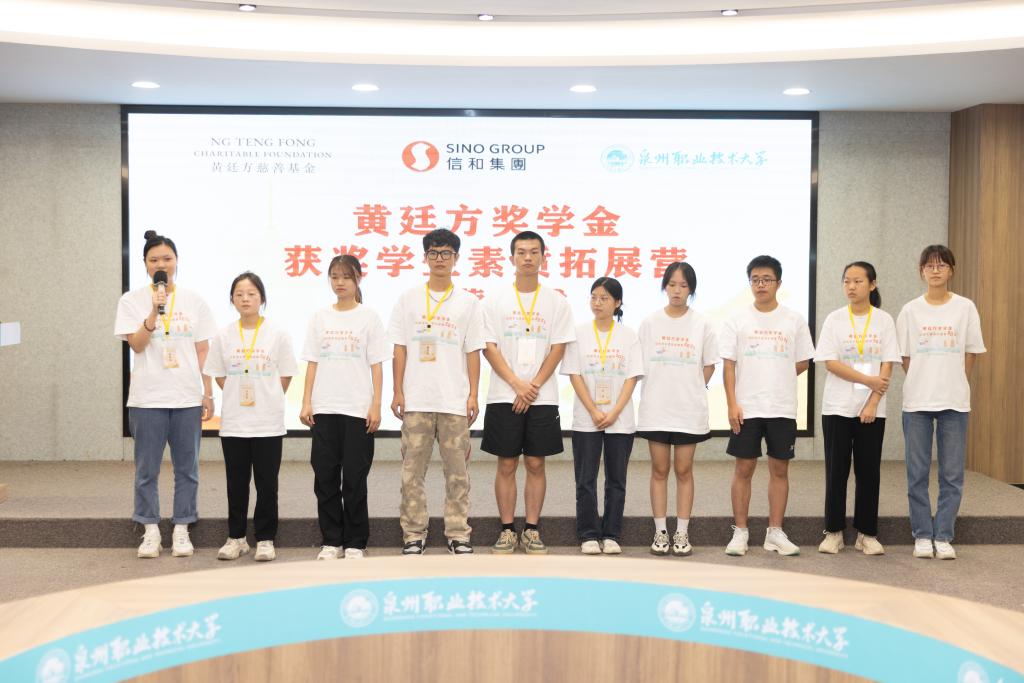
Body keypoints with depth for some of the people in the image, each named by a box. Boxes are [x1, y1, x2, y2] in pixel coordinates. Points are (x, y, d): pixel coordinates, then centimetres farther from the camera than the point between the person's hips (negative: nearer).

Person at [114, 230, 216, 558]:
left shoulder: (193, 301, 7)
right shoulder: (132, 300, 2)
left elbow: (203, 351, 8)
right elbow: (136, 344, -8)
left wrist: (208, 394, 5)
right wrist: (155, 311, -20)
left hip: (187, 396, 2)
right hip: (147, 398, -1)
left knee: (187, 468, 6)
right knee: (147, 469, 4)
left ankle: (181, 531, 15)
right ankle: (150, 531, 14)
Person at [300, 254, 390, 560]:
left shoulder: (368, 317, 2)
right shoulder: (320, 317, 10)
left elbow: (376, 365, 0)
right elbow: (312, 363, 9)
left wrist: (376, 406, -7)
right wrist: (306, 403, 2)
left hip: (358, 409, -3)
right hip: (324, 409, 3)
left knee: (354, 477, 1)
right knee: (325, 477, 4)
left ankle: (355, 543, 10)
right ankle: (331, 541, 14)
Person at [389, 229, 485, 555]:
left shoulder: (468, 303, 7)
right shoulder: (409, 299, 8)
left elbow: (473, 353, 6)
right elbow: (399, 349, 6)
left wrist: (473, 395, -1)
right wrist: (398, 392, 0)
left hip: (455, 400, 0)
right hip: (416, 400, 0)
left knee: (457, 470, 3)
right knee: (412, 469, 2)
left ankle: (458, 534, 11)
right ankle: (414, 534, 11)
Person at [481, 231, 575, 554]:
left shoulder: (556, 302, 4)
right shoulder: (497, 301, 3)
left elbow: (558, 349, 0)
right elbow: (489, 348, -2)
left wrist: (533, 388, -9)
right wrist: (518, 385, -10)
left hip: (542, 399, 1)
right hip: (504, 397, 0)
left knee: (536, 465, 4)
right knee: (506, 465, 3)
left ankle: (532, 530, 12)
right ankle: (507, 530, 11)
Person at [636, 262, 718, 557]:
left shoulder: (702, 325, 1)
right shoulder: (650, 322, 2)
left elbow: (709, 366, 7)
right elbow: (640, 364, 6)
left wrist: (690, 391, 2)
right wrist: (661, 389, 1)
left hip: (689, 410, -1)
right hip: (656, 408, 1)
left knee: (684, 470, 4)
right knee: (659, 469, 5)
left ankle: (682, 533, 11)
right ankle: (660, 531, 12)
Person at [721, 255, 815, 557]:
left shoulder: (794, 320, 5)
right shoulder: (738, 320, 2)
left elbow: (802, 363, 11)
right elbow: (729, 365, -1)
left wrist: (774, 379, 1)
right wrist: (732, 404, -9)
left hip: (782, 408, 1)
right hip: (746, 408, -1)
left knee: (779, 469, 6)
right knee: (744, 468, 2)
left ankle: (775, 532, 14)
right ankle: (740, 532, 10)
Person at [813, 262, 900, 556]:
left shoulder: (884, 320, 2)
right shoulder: (834, 319, 1)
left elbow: (887, 366, -2)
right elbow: (830, 363, -7)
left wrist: (873, 403, -11)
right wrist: (868, 380, -13)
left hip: (872, 409, 0)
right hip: (837, 407, 0)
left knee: (869, 470, 3)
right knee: (836, 470, 2)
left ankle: (866, 533, 12)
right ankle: (833, 532, 10)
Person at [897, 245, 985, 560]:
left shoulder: (965, 307, 1)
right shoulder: (910, 310, 2)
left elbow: (971, 354, 7)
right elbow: (905, 357, 7)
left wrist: (953, 384, 7)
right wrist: (923, 383, 5)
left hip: (954, 402, 0)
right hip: (917, 402, 0)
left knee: (952, 474, 2)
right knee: (917, 473, 3)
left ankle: (943, 537, 11)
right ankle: (922, 536, 12)